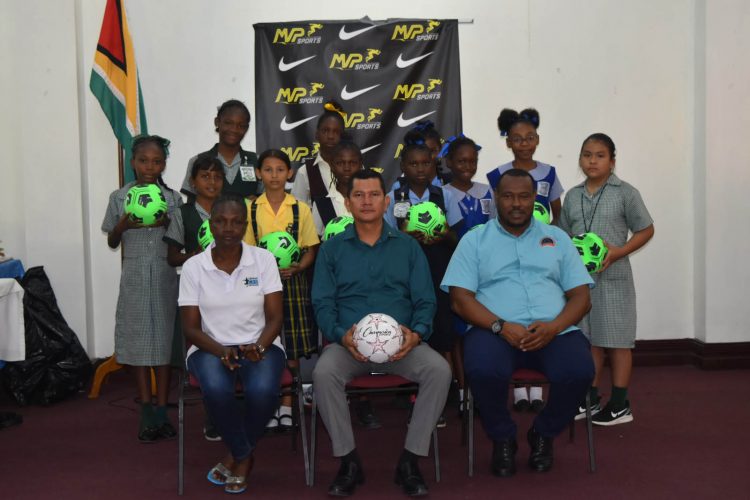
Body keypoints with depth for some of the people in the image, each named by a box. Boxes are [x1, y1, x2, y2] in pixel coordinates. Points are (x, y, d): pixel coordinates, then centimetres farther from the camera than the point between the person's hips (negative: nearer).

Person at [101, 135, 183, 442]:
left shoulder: (173, 198, 4)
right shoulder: (119, 197, 4)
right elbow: (112, 242, 9)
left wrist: (167, 224, -12)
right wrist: (124, 224, -10)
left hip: (165, 277, 0)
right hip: (135, 278, 0)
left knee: (164, 341, 2)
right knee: (138, 342, 1)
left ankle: (162, 413, 10)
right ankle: (147, 415, 9)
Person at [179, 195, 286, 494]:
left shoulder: (264, 259, 0)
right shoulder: (193, 267, -1)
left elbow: (274, 318, -2)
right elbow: (191, 328, -1)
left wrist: (258, 347, -22)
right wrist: (222, 352, -20)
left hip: (258, 345, 0)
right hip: (211, 348, 0)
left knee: (263, 390, -32)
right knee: (216, 390, -34)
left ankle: (237, 457, -1)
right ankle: (244, 456, -4)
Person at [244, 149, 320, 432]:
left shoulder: (301, 209, 3)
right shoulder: (250, 209, 3)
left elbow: (310, 250, 6)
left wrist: (296, 268, -14)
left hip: (293, 282, 0)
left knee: (292, 348, 2)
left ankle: (286, 407, 14)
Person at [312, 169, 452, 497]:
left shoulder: (408, 247, 13)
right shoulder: (332, 249, 12)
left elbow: (425, 300, 9)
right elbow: (322, 303, 5)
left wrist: (416, 333, -13)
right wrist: (342, 335, -15)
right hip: (348, 343, 0)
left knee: (439, 369, -27)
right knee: (323, 373, -32)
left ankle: (410, 461, -14)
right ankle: (349, 462, -15)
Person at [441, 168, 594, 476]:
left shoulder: (557, 238, 19)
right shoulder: (474, 240, 12)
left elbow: (580, 296, 11)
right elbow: (460, 299, 1)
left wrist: (554, 326, -10)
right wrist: (500, 326, -16)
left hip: (553, 332, 2)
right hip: (495, 331, -2)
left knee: (579, 371, -29)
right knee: (483, 370, -35)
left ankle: (543, 434, 3)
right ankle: (502, 439, -2)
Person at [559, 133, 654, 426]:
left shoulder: (625, 193, -4)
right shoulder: (572, 196, 8)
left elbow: (646, 230, -2)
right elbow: (564, 235, 15)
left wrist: (618, 252, -16)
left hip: (613, 277, -4)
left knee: (616, 339, 2)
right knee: (589, 338, 11)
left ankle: (620, 404, 12)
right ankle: (590, 400, 22)